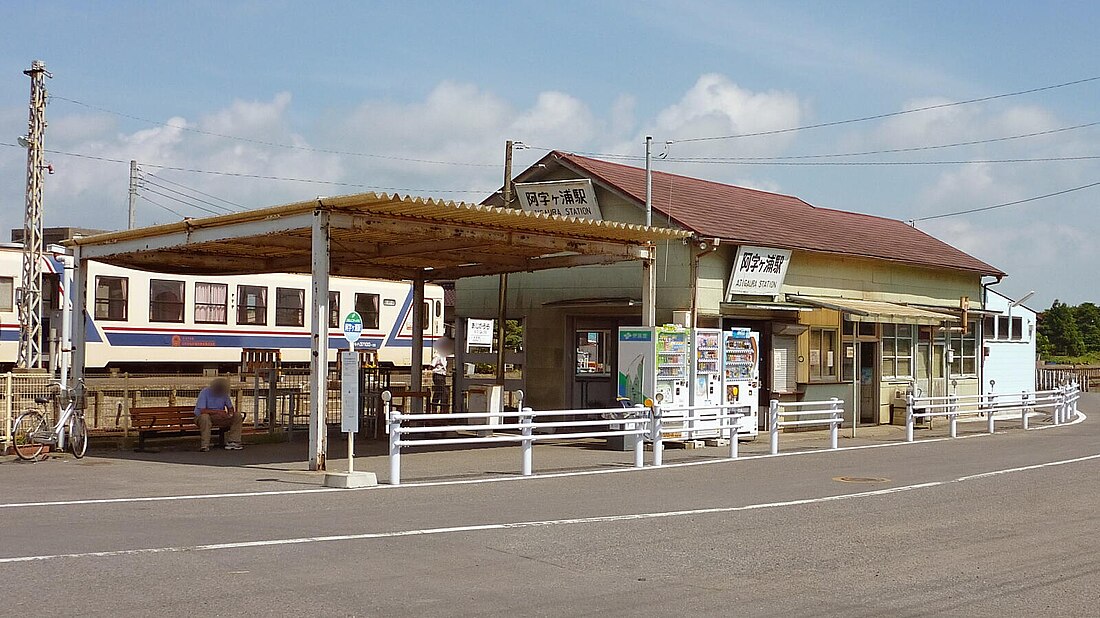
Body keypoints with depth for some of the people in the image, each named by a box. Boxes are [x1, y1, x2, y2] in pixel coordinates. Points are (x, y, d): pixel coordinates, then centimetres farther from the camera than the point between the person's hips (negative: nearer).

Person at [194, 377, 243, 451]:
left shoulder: (224, 393, 0)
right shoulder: (205, 392, -17)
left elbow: (230, 407, 12)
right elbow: (202, 411, -26)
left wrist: (231, 412, -13)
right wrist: (217, 411, -30)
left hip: (218, 417, 5)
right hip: (201, 417, -5)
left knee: (238, 417, -9)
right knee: (205, 416, -41)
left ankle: (232, 442, -15)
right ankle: (204, 445, -38)